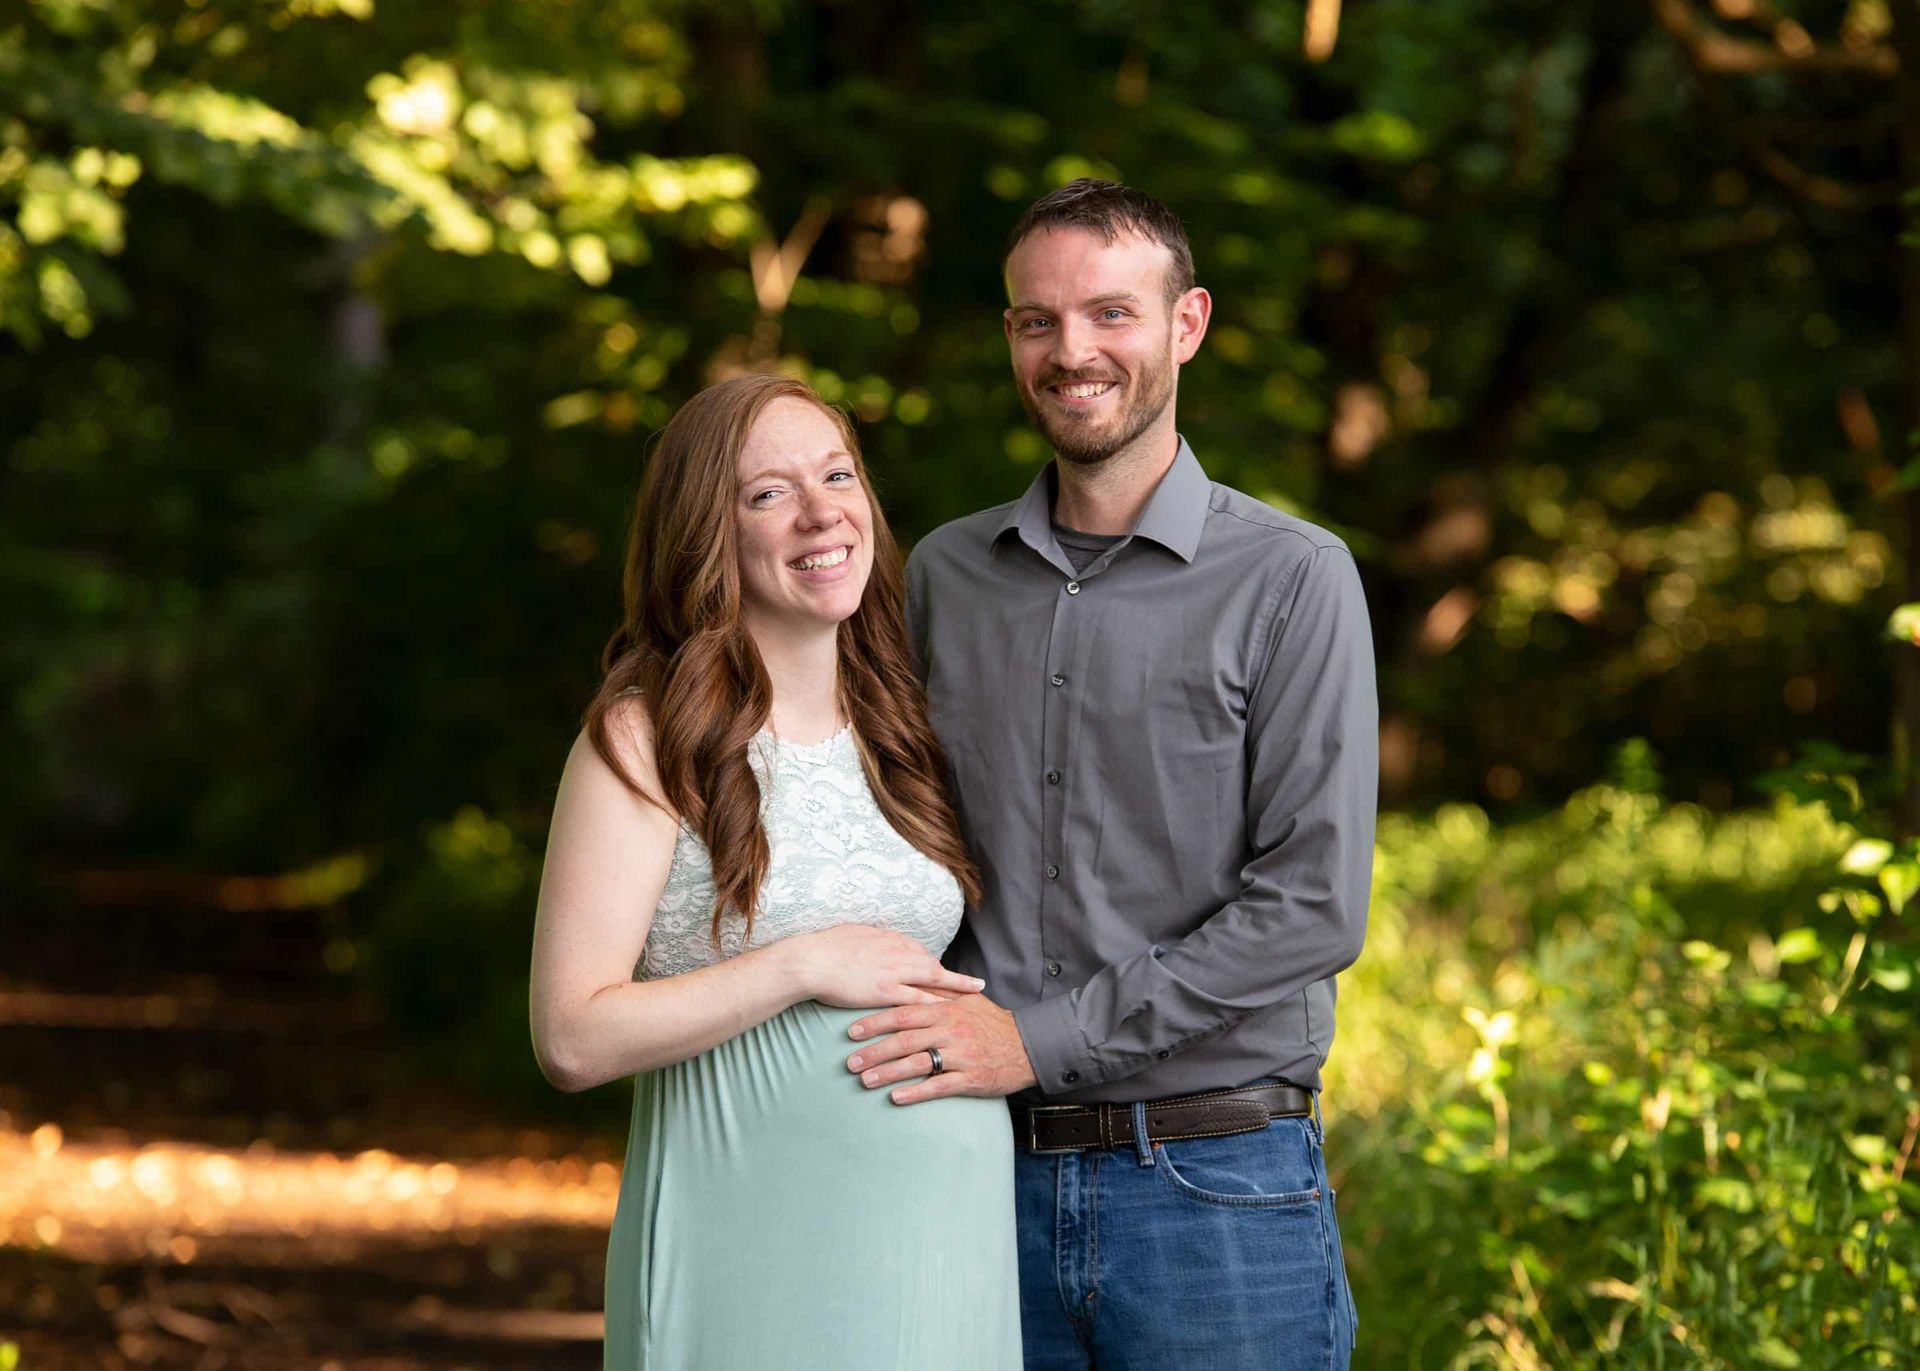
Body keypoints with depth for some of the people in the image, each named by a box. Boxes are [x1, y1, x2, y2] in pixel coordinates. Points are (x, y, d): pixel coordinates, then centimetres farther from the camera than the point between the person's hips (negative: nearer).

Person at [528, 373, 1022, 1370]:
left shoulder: (900, 732, 11)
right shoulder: (642, 744, -7)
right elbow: (573, 1039, -15)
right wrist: (805, 965, -16)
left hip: (947, 1239, 5)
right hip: (750, 1248, -5)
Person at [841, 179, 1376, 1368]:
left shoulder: (1291, 579, -4)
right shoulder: (945, 574, 10)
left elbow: (1314, 902, -11)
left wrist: (1045, 1036, -15)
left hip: (1214, 1182, -3)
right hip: (990, 1172, 4)